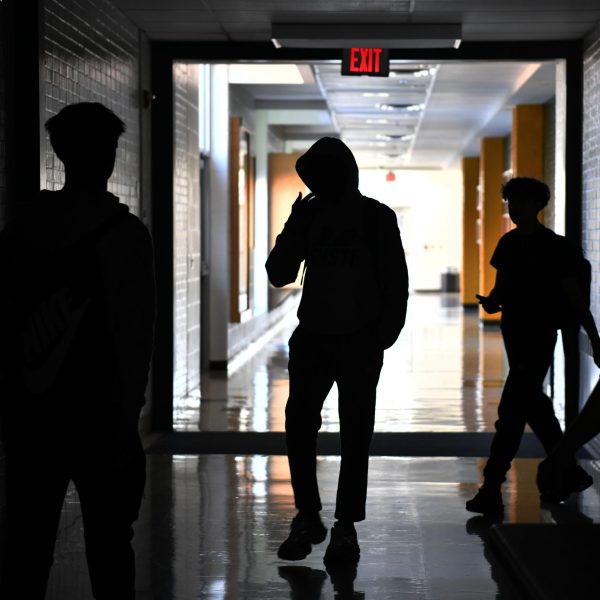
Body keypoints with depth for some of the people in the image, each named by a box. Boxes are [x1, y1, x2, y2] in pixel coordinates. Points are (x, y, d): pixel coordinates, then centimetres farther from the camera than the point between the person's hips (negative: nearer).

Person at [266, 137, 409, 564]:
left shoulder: (377, 217, -2)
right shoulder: (307, 215, 6)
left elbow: (395, 280, 1)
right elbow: (280, 275, 4)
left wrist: (385, 333, -8)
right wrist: (293, 230, -9)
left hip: (360, 341, -3)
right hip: (312, 337, 3)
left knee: (355, 435, 2)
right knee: (299, 428, -1)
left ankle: (346, 527, 9)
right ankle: (307, 517, 13)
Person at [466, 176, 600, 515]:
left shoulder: (555, 247, -9)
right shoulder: (508, 244, 10)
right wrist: (493, 301, -2)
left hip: (540, 338, -8)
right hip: (514, 333, 8)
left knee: (511, 412, -12)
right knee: (533, 406, 16)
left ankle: (491, 491, -12)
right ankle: (569, 473, 32)